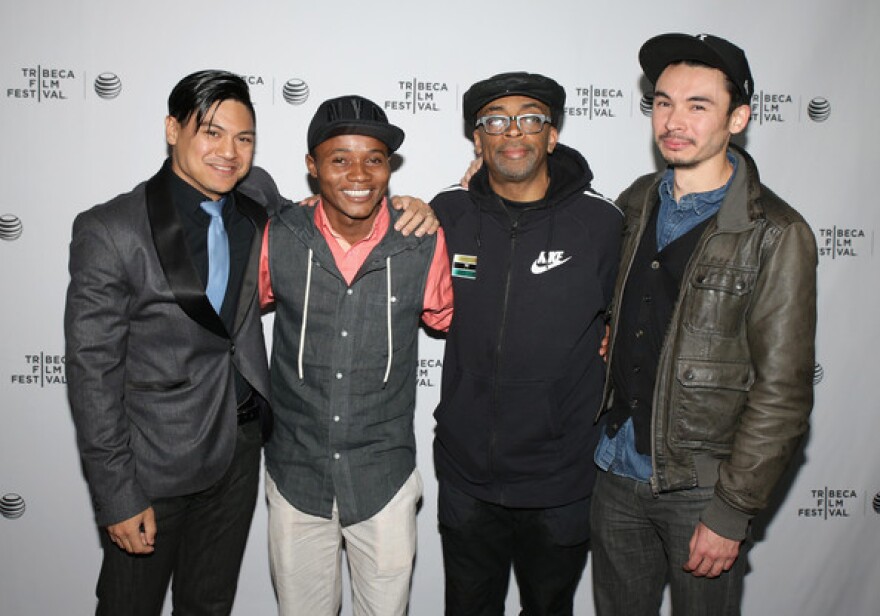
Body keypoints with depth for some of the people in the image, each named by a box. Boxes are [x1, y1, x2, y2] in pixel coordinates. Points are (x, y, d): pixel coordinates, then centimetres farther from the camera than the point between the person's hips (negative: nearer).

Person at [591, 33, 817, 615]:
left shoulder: (776, 235, -13)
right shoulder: (636, 203, 3)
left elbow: (782, 394, -14)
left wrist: (731, 512, -13)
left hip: (701, 487, -4)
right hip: (616, 470, 5)